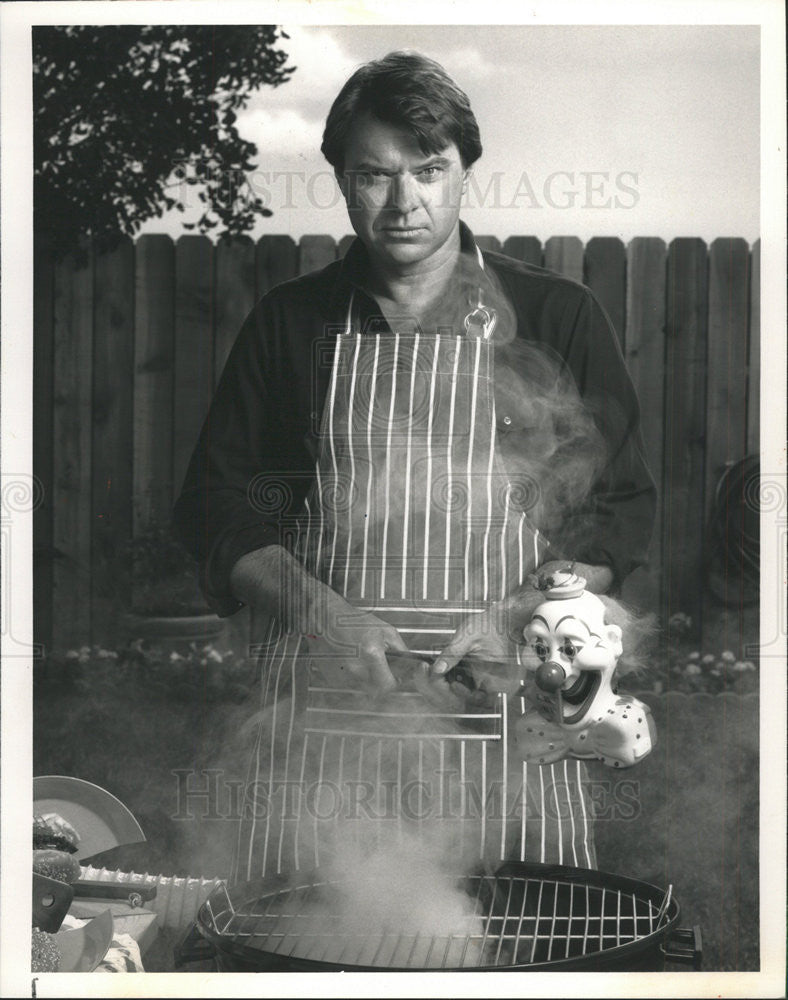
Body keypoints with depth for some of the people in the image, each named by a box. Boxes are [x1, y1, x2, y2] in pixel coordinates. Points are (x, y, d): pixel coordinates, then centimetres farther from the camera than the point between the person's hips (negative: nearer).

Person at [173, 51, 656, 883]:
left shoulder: (558, 319, 7)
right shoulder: (288, 324, 9)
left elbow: (620, 510, 7)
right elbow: (219, 510, 9)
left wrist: (515, 618, -9)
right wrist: (320, 613, -8)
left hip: (502, 699, 0)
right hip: (324, 704, 1)